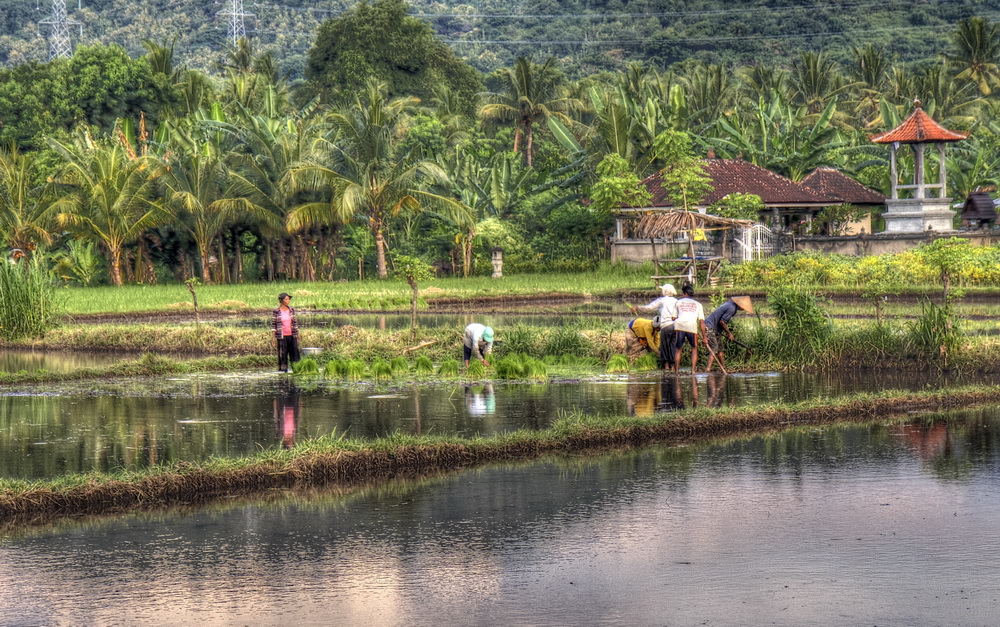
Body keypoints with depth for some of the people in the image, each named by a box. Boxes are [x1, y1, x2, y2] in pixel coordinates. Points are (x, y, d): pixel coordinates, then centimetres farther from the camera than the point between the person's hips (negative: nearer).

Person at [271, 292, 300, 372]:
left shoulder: (291, 310, 7)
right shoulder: (276, 312, -5)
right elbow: (273, 325, -3)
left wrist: (297, 335, 13)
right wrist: (273, 338, -8)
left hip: (292, 336, 3)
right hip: (281, 337, -3)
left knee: (294, 353, 0)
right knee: (282, 355, 0)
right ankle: (283, 370, 7)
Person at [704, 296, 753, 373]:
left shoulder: (730, 304, 15)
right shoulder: (732, 308, -17)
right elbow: (722, 321, -17)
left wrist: (727, 332, 19)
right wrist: (729, 333, -6)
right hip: (710, 328, -10)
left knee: (721, 349, 12)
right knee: (714, 350, -16)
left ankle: (724, 369, 18)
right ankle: (708, 369, -24)